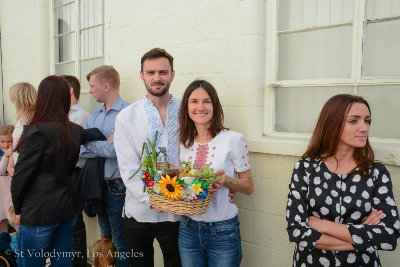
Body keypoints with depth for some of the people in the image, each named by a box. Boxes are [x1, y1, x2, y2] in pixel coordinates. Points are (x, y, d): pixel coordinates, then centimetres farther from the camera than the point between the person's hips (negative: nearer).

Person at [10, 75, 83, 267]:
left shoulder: (37, 131, -18)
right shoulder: (77, 131, 1)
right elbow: (74, 167, 6)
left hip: (40, 211, -6)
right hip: (69, 205, 6)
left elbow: (21, 175, -13)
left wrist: (18, 206, 2)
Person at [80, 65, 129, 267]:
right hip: (98, 185, 8)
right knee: (105, 238, 23)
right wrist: (104, 144, -17)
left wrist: (91, 144, -11)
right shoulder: (95, 115, 8)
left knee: (119, 242, 9)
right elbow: (79, 149, -2)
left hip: (117, 187, -7)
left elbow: (115, 150, -26)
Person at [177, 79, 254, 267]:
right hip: (188, 230, 4)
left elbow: (248, 186, -5)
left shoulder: (234, 139, -12)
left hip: (223, 232, -3)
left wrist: (225, 180, -23)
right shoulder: (182, 142, 1)